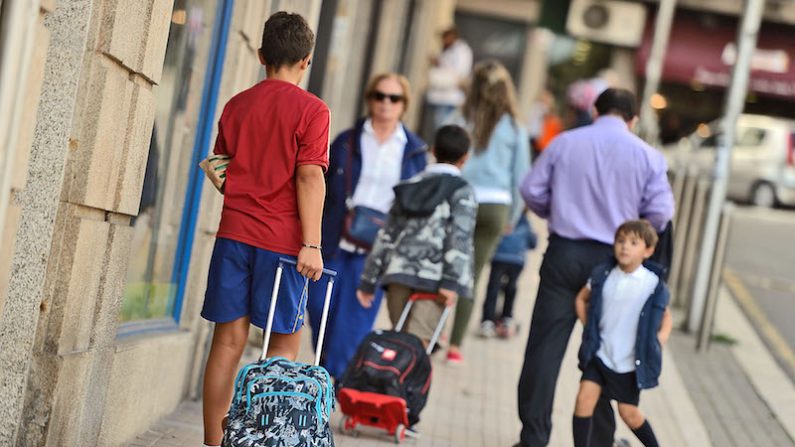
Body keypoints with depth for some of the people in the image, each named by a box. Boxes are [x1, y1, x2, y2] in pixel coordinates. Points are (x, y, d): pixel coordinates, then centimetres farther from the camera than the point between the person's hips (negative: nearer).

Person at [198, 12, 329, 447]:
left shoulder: (236, 105, 11)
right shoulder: (311, 110, -5)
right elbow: (309, 177, -12)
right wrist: (311, 244, -13)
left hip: (233, 233, 4)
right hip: (282, 240, -4)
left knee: (229, 340, 6)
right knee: (285, 341, 8)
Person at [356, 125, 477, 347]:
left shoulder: (408, 187, 20)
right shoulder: (462, 191, 4)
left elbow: (386, 236, 19)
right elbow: (459, 238, -10)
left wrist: (368, 279, 21)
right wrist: (451, 282, -15)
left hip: (398, 273, 5)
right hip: (433, 279, -5)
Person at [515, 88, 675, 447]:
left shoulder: (564, 143, 2)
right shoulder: (648, 156, 0)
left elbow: (532, 190, 0)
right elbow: (660, 212, -5)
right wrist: (628, 227, 14)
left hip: (564, 252, 0)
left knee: (545, 346, 3)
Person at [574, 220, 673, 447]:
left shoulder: (653, 284, -10)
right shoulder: (602, 275, -4)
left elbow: (666, 318, 5)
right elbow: (581, 299, 14)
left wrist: (656, 346, -6)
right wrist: (589, 329, 6)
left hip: (631, 362, -2)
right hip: (600, 354, 2)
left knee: (629, 412, 8)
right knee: (585, 398, -12)